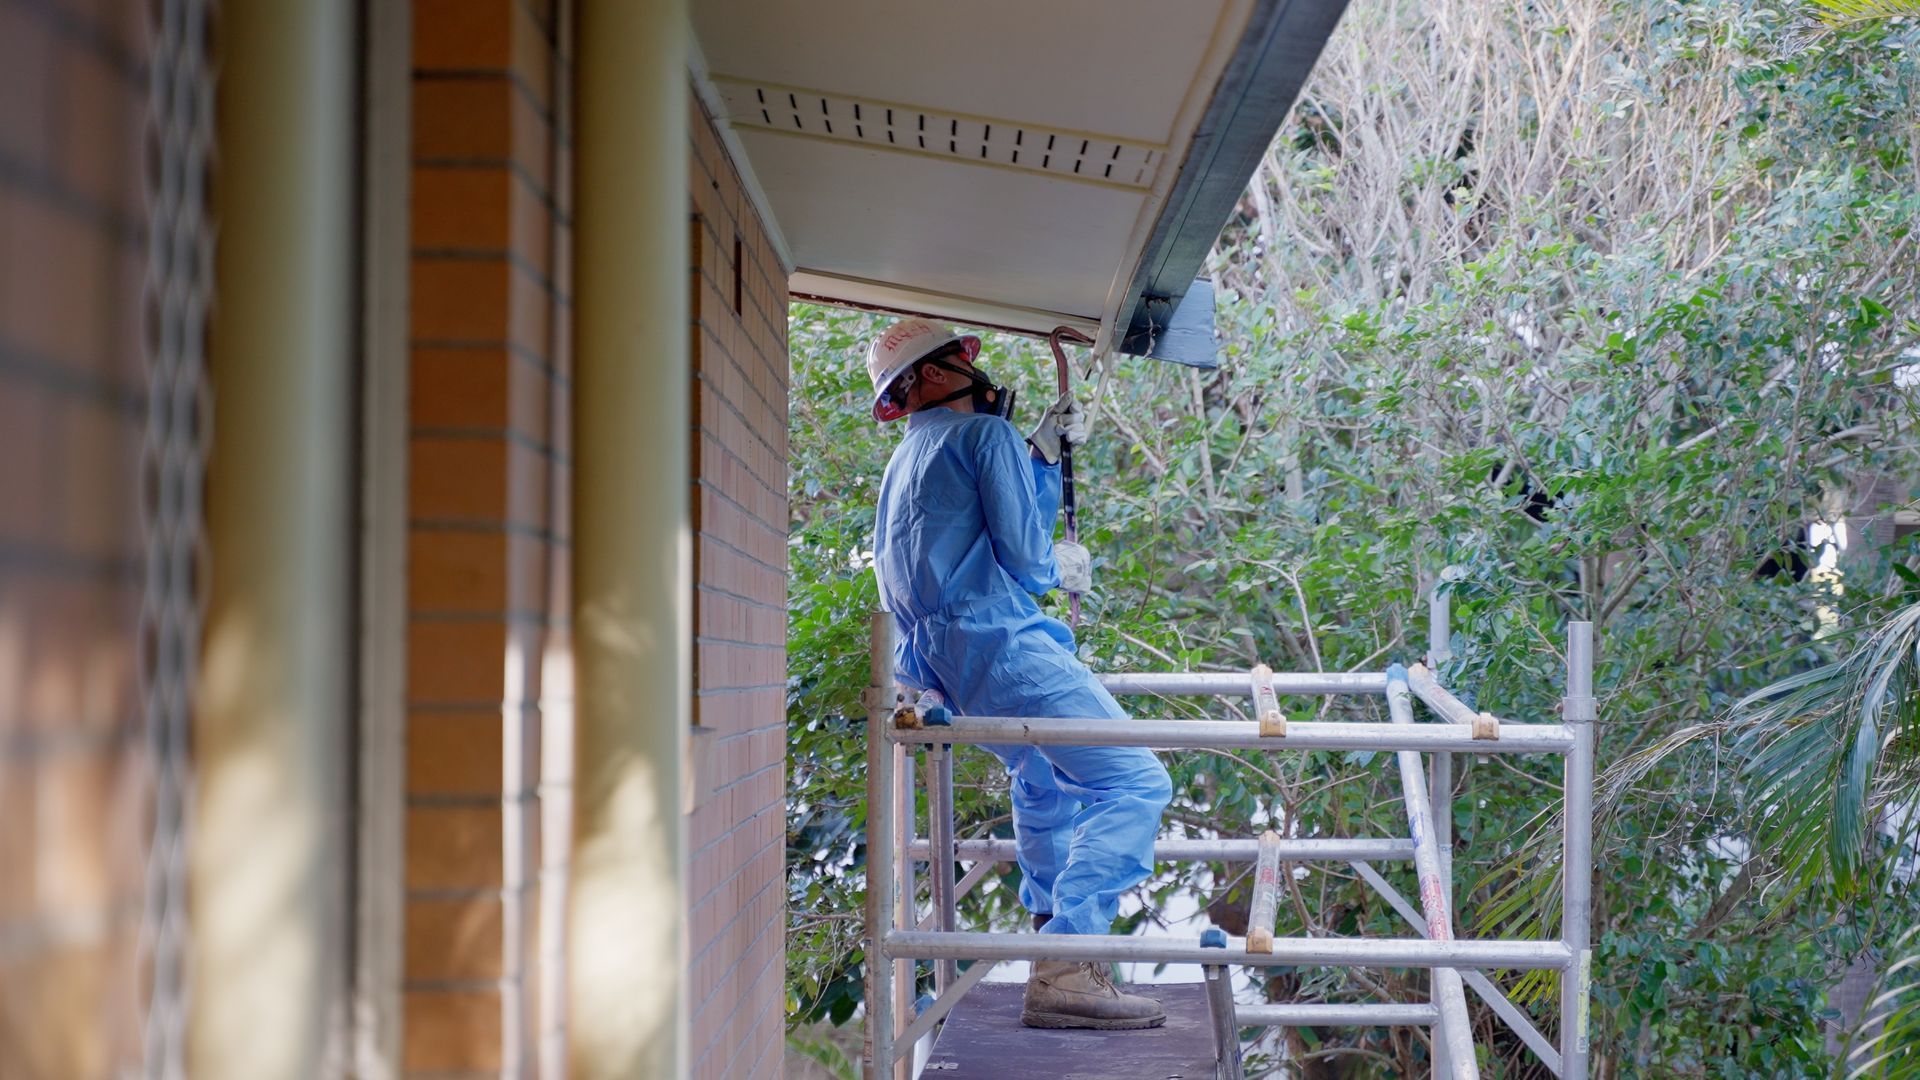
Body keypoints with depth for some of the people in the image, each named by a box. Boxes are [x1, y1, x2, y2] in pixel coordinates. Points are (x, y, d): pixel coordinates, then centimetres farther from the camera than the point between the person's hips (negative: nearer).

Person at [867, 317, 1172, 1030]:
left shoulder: (907, 462, 24)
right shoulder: (984, 435, -2)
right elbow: (1025, 554, -10)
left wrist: (1045, 452, 24)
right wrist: (1063, 568, 10)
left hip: (940, 662, 10)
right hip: (997, 643, -10)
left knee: (1044, 783, 34)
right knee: (1133, 783, -15)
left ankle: (1051, 932, 45)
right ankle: (1063, 975, -26)